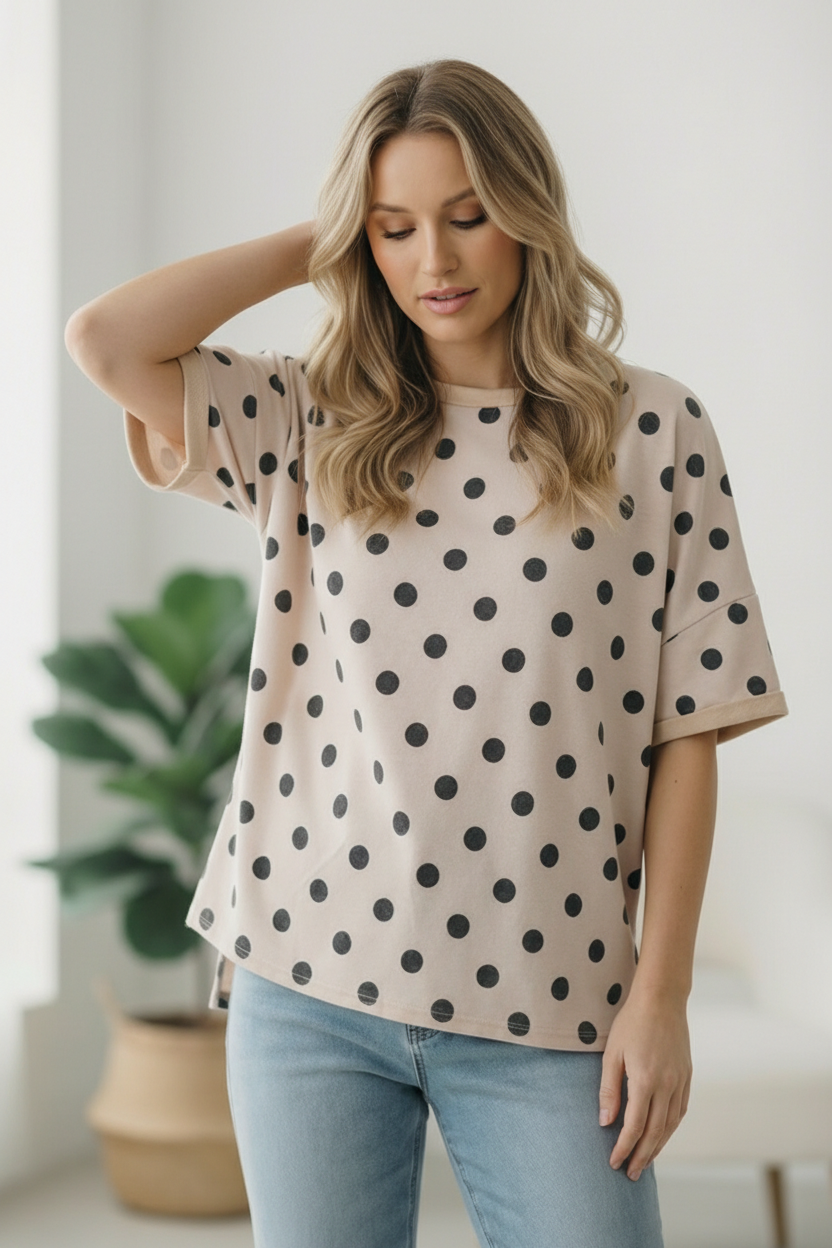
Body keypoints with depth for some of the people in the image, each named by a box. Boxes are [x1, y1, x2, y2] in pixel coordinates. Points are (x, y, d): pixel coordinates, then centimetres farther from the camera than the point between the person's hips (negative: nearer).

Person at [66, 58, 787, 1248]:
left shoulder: (653, 432, 1)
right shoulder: (311, 430, 7)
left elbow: (686, 733, -1)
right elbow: (104, 340, -8)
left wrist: (660, 995, -5)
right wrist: (316, 244, 2)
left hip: (547, 1006, -1)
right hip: (310, 983, 2)